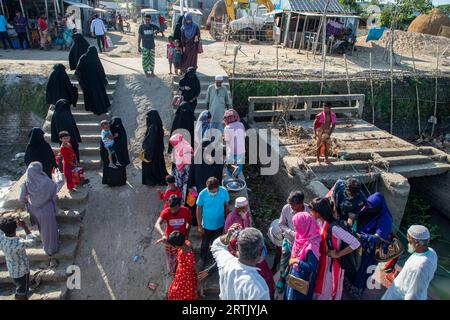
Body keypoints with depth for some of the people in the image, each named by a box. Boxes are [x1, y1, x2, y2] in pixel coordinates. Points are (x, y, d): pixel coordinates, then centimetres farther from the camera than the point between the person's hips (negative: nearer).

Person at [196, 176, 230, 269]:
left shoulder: (224, 191, -22)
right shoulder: (202, 194, -25)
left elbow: (227, 206, -5)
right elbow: (199, 210, -12)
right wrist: (199, 226, -7)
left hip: (219, 225, 1)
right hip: (206, 225, -1)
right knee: (205, 244, 21)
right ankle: (203, 259, 48)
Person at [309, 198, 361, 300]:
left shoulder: (334, 228, -32)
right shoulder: (319, 221, -9)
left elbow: (356, 243, -32)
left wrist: (338, 254, -25)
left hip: (332, 262, -6)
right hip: (321, 260, 6)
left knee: (329, 288, 16)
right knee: (319, 285, 25)